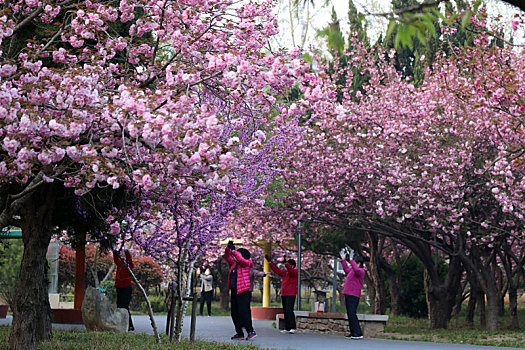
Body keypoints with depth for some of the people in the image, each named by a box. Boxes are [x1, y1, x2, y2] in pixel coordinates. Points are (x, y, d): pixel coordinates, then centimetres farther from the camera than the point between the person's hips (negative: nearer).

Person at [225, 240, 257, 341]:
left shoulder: (246, 263, -4)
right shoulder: (234, 263, 16)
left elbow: (240, 259, -23)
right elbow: (227, 257, 19)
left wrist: (234, 250, -17)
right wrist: (228, 248, 4)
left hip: (243, 291, -9)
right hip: (234, 291, 9)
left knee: (243, 311, -17)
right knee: (234, 313, 8)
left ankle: (251, 331, -15)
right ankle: (239, 333, 14)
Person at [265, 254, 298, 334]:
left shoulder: (295, 272, -3)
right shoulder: (285, 272, 18)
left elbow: (291, 270, -24)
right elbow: (276, 270, 24)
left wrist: (286, 263, -38)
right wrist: (270, 261, 22)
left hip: (291, 295, -8)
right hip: (283, 294, 8)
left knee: (289, 310, -17)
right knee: (285, 311, 6)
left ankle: (293, 327, -17)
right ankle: (287, 328, 9)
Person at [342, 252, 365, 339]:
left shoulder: (360, 271, -9)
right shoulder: (352, 270, 19)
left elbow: (356, 270, -33)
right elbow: (346, 270, 39)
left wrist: (351, 260, -27)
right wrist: (344, 259, 39)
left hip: (353, 296, -10)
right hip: (348, 295, 10)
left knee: (352, 314, -16)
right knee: (350, 315, 9)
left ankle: (358, 333, -17)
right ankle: (353, 333, 11)